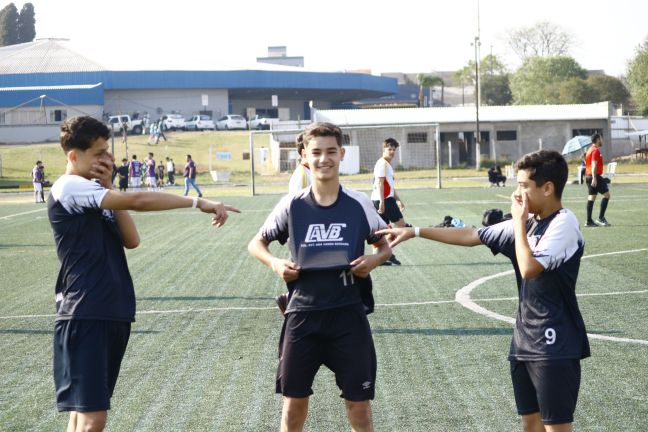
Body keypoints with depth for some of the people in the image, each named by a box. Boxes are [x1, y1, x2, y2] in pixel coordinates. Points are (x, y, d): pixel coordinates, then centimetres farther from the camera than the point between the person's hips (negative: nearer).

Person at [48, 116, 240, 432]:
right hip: (85, 316, -9)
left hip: (114, 312, 9)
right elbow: (138, 200, -22)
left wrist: (109, 189, -3)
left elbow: (131, 240, 5)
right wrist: (199, 202, -21)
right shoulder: (69, 188, -12)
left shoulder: (92, 193, 16)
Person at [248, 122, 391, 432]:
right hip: (303, 313, 1)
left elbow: (385, 246, 12)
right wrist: (275, 263, -8)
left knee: (359, 404, 3)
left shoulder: (359, 205, -1)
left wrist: (374, 260, -10)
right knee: (294, 403, 7)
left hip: (349, 313, 0)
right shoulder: (292, 205, -1)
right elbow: (256, 244, 12)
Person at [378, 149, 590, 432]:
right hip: (525, 342, 8)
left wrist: (519, 222, -12)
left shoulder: (564, 223, -15)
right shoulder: (527, 223, 9)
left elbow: (529, 268, -25)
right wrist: (414, 232, 16)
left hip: (555, 345, -8)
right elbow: (470, 236, 17)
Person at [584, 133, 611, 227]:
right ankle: (601, 218, -10)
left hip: (588, 176, 10)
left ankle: (589, 221, 6)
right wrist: (594, 178, -26)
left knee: (591, 198, 8)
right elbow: (594, 165, -20)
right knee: (606, 195, -6)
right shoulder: (596, 151, -12)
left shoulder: (590, 149, 18)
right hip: (595, 176, -10)